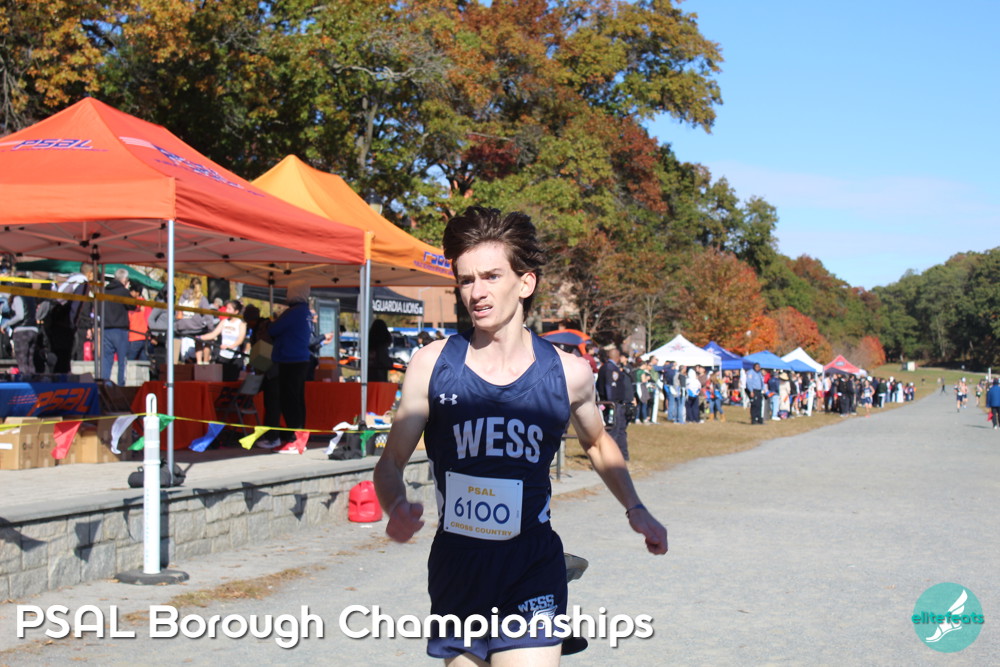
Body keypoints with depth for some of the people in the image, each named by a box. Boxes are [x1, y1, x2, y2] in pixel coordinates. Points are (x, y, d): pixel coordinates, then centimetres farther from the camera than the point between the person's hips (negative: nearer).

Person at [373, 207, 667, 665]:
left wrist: (635, 509, 7)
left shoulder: (569, 374, -4)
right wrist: (397, 506, -20)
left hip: (532, 572, -1)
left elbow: (597, 443, 17)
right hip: (454, 568, 2)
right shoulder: (432, 365, -6)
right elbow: (391, 462, 0)